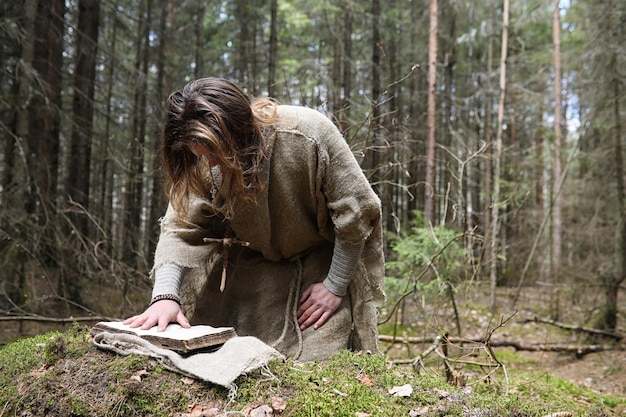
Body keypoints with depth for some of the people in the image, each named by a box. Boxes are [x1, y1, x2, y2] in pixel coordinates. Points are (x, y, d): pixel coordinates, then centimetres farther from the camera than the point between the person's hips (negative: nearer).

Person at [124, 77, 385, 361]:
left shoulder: (308, 135, -32)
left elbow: (355, 212, -23)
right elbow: (181, 227, -16)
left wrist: (335, 286, -16)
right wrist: (165, 295, -33)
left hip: (324, 259, -3)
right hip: (256, 262, 4)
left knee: (319, 359, -6)